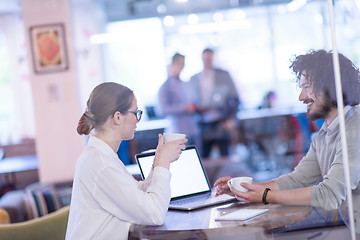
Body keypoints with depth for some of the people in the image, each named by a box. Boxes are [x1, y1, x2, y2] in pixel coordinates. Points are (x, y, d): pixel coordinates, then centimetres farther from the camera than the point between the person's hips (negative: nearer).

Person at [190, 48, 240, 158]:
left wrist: (230, 119, -4)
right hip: (203, 126, 2)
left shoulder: (223, 75, 6)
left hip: (221, 124, -2)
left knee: (225, 157, -1)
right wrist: (197, 108, -6)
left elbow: (235, 98, 5)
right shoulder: (194, 79, 12)